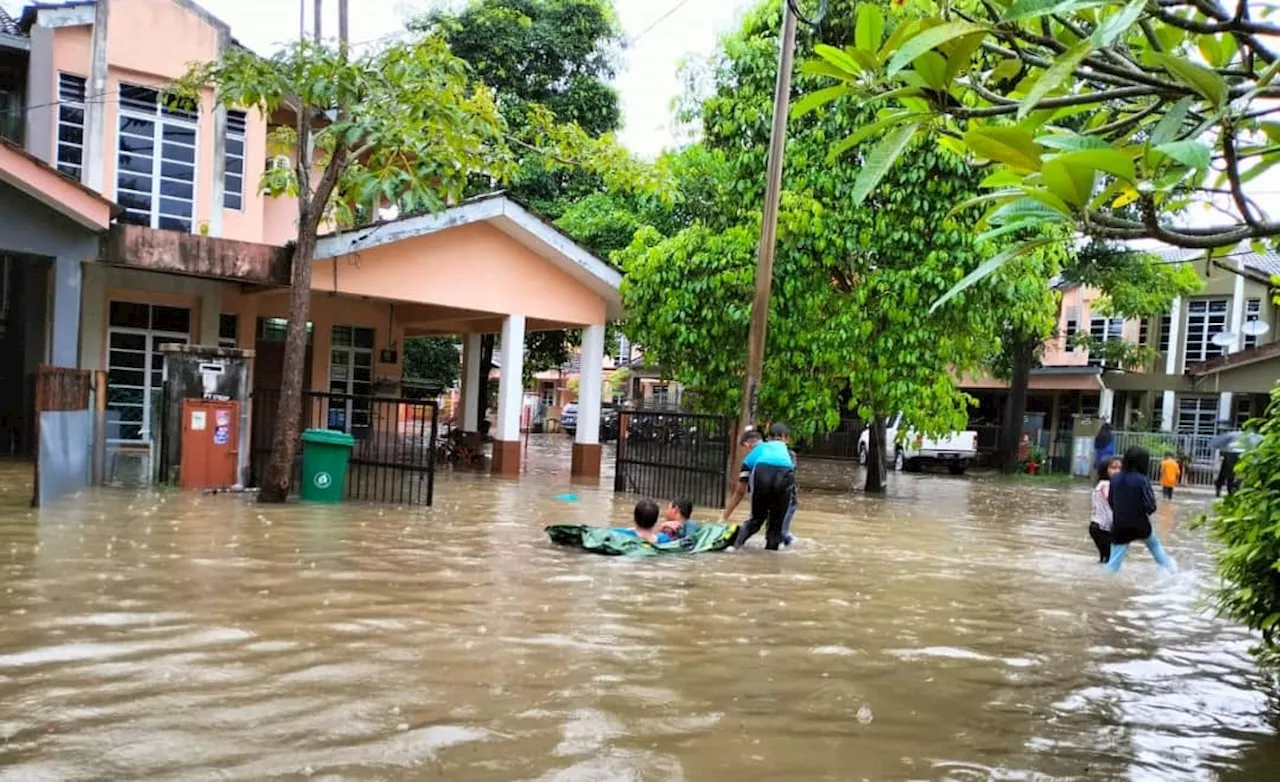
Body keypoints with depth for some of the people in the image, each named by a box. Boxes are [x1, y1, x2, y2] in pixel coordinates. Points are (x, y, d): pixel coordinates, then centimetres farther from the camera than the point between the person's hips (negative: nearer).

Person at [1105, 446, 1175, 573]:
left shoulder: (1115, 478, -5)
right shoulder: (1142, 480, -17)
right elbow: (1150, 506, -17)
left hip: (1119, 528, 2)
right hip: (1140, 525, -2)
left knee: (1113, 563, 4)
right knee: (1155, 545, 31)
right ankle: (1169, 570, 47)